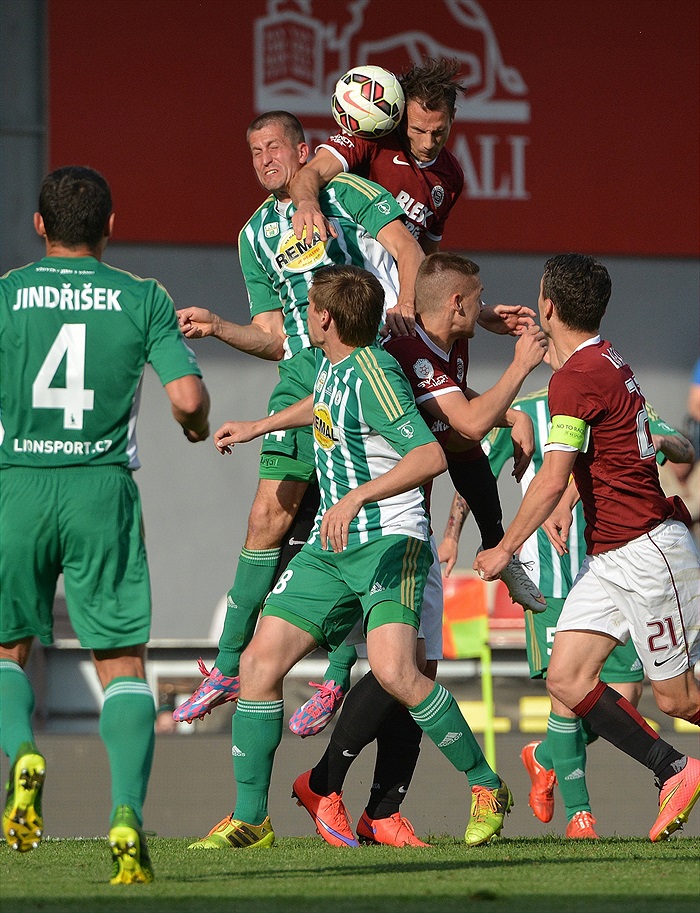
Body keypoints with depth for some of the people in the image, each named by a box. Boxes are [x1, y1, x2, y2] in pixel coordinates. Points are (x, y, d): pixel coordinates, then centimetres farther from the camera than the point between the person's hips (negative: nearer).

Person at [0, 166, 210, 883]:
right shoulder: (144, 299, 2)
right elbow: (188, 397, -6)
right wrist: (196, 424, 17)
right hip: (103, 487, 0)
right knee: (123, 662, 6)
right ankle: (127, 813, -11)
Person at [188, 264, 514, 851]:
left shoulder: (373, 374, -17)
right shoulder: (333, 364, 10)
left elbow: (431, 455, -28)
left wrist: (356, 497, -37)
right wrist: (258, 427, 43)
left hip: (390, 540, -9)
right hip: (332, 545, 9)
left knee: (393, 670, -27)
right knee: (260, 662, -1)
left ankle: (486, 788, -10)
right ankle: (249, 818, 6)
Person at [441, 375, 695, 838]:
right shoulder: (525, 413, 1)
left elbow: (687, 450, 0)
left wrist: (662, 442, -23)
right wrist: (451, 535, 5)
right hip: (551, 576, -3)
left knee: (626, 690, -2)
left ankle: (545, 756, 25)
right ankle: (579, 811, -3)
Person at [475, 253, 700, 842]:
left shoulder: (576, 377, -18)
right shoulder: (605, 360, 12)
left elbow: (552, 479, -21)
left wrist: (505, 548, -13)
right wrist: (567, 505, 22)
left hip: (647, 550, -9)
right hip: (610, 556, 9)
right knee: (567, 680, 0)